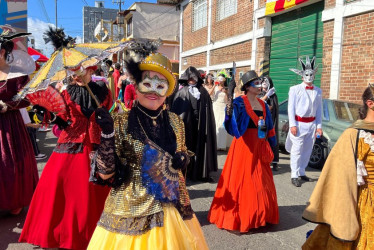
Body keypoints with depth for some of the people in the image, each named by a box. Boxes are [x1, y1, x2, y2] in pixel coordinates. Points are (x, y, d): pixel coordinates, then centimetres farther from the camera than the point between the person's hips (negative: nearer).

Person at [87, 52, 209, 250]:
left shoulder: (175, 122, 0)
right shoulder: (122, 123, -11)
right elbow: (105, 173, -15)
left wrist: (183, 158, -7)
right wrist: (107, 133, -26)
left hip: (171, 207, 4)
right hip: (132, 210, -4)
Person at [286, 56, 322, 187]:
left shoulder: (318, 91, 11)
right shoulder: (295, 89, -1)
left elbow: (319, 109, 13)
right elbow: (291, 108, -4)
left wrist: (319, 126, 7)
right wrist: (292, 125, -11)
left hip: (312, 124, 5)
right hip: (299, 123, -5)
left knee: (307, 150, 11)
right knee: (297, 150, -4)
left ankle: (301, 172, 24)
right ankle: (294, 176, 2)